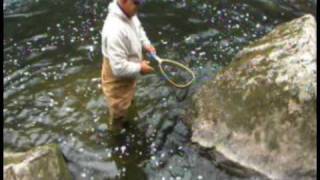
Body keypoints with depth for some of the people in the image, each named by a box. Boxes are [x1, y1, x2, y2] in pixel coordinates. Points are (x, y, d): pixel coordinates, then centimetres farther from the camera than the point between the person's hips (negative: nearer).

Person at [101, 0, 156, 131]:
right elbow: (119, 68, -38)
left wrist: (146, 44, -4)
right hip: (117, 79, -9)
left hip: (128, 75, 9)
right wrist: (140, 68, -24)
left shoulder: (129, 14, -13)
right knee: (119, 109, 18)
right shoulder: (115, 30, -42)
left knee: (128, 100, 34)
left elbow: (138, 29, 12)